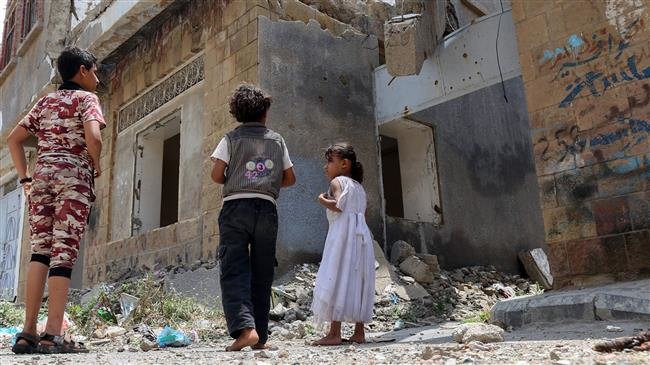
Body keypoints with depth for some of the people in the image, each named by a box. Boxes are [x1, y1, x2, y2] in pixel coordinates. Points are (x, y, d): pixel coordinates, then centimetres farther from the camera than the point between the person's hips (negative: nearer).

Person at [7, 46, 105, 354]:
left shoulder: (45, 101, 21)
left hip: (42, 175, 6)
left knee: (40, 250, 4)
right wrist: (97, 167, 0)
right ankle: (53, 335, -12)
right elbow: (93, 137, -16)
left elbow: (13, 140, 16)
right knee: (64, 251, -9)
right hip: (73, 176, -6)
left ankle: (28, 332, 0)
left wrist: (25, 178, 15)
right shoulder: (86, 98, 3)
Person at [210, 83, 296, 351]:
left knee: (234, 271, -4)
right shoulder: (277, 140, 12)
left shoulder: (232, 138, 5)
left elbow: (217, 175, -3)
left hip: (236, 207, -2)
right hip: (267, 209, 2)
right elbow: (290, 179, 13)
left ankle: (244, 327, -22)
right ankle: (260, 337, 10)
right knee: (262, 275, 7)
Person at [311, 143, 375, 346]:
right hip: (361, 235, 8)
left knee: (337, 280, -8)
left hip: (342, 234, -8)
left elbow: (338, 205, -17)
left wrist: (322, 200, -1)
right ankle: (359, 332, 10)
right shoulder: (359, 187, 23)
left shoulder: (338, 181, -1)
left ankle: (335, 333, -11)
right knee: (357, 281, 9)